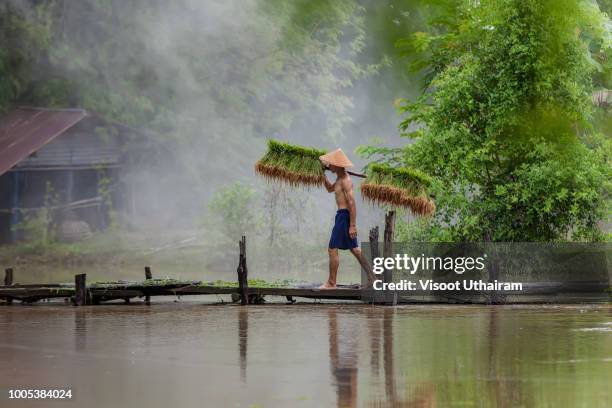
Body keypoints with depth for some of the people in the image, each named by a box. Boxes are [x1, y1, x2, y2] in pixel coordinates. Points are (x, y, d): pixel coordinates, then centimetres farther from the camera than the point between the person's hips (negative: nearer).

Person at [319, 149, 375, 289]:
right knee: (354, 249, 15)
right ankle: (372, 277, 18)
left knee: (332, 249, -6)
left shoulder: (345, 180, -18)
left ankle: (331, 283, -1)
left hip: (344, 215, -11)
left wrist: (352, 225, -25)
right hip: (342, 215, 11)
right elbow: (330, 189, 32)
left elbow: (352, 203, -22)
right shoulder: (340, 178, 13)